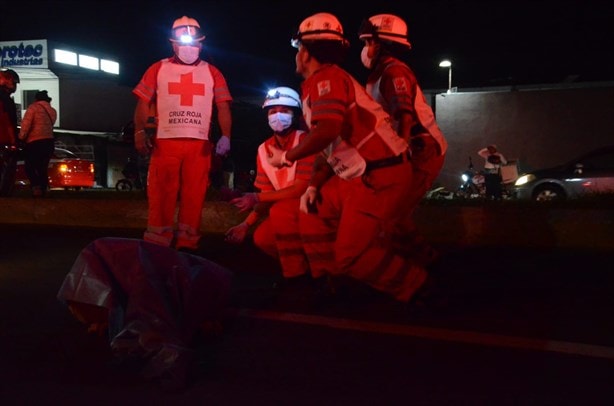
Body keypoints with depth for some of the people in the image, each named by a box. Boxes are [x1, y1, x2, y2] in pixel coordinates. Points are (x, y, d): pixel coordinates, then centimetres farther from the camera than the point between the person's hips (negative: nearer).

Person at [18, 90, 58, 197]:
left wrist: (21, 138, -3)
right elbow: (49, 126, 8)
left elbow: (26, 125, -11)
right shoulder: (53, 111, 13)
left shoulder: (33, 107, -3)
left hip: (34, 142, -5)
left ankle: (36, 186, -18)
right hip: (49, 141, 5)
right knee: (42, 168, 14)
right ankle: (44, 189, 10)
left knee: (30, 167, 2)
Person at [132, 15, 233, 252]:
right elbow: (143, 103, 7)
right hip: (165, 142, -1)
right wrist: (140, 132, -8)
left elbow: (223, 107, 7)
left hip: (199, 144, 1)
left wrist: (226, 136, -8)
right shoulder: (158, 69, 12)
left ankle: (187, 246, 5)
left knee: (194, 197, 0)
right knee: (161, 196, -3)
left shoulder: (212, 73, 14)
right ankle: (157, 247, 2)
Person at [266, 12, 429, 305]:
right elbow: (328, 148, 21)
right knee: (316, 215, 17)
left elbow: (327, 131, -30)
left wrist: (287, 156, -15)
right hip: (359, 176, 10)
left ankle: (417, 287, 5)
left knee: (351, 254, -8)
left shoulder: (326, 78, -12)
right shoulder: (320, 84, 19)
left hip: (381, 177, -10)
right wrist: (313, 186, 11)